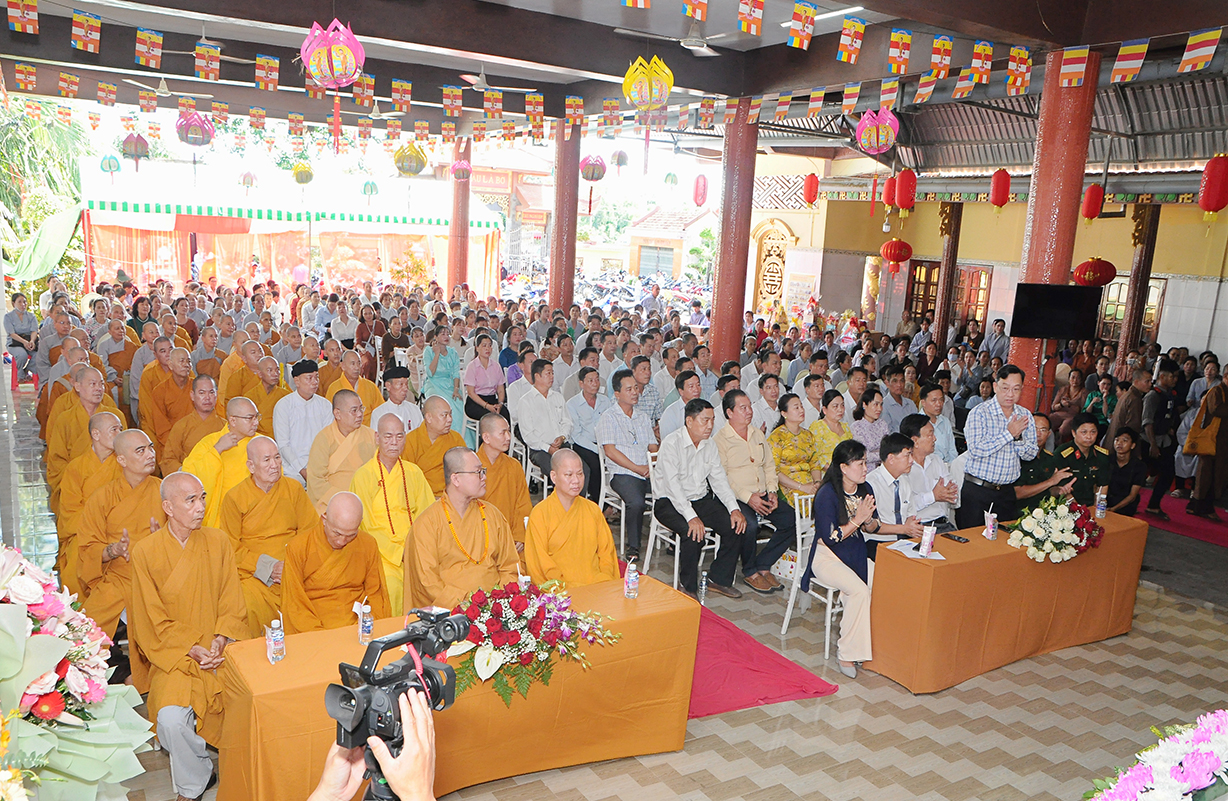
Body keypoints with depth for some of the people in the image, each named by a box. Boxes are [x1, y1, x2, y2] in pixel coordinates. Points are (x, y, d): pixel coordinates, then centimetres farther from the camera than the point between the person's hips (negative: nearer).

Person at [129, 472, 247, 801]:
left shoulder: (218, 542, 4)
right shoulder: (146, 551, -4)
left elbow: (232, 604, 5)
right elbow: (155, 623, -3)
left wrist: (222, 639, -12)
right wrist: (192, 649, -15)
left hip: (220, 651, 2)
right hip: (173, 656, -2)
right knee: (171, 719, -26)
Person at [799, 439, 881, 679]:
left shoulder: (865, 489, 3)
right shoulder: (827, 494, -18)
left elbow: (873, 528, 11)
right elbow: (829, 537, -20)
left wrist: (868, 519, -12)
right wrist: (856, 520, -22)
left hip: (856, 553, 7)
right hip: (827, 556, -7)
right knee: (860, 591, -29)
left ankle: (865, 643, -2)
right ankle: (846, 652, -14)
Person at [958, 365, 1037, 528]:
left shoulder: (1025, 416, 8)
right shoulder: (979, 413, -9)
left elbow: (1031, 455, 7)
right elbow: (975, 450, -21)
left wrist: (1018, 437, -13)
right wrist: (1009, 434, -17)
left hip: (1007, 492, 5)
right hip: (977, 490, -5)